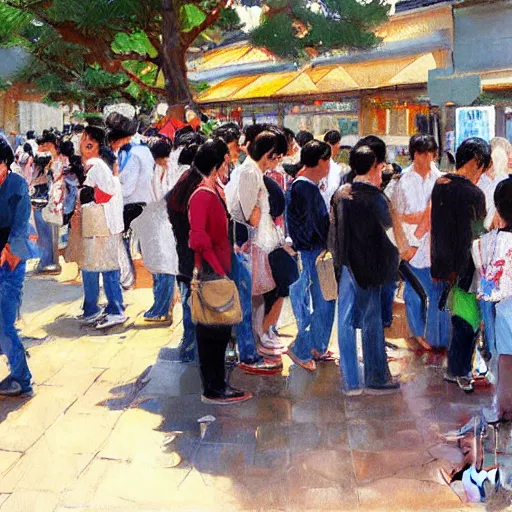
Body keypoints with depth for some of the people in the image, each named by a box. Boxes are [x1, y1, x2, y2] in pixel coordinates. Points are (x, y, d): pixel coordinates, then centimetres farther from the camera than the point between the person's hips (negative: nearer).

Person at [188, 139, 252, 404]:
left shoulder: (214, 193, 12)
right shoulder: (202, 196, -17)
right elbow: (199, 240, -25)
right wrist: (218, 271, -22)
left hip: (218, 271, 10)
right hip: (211, 274, -10)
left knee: (220, 330, 15)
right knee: (213, 331, -1)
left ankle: (217, 384, 26)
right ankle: (213, 390, 9)